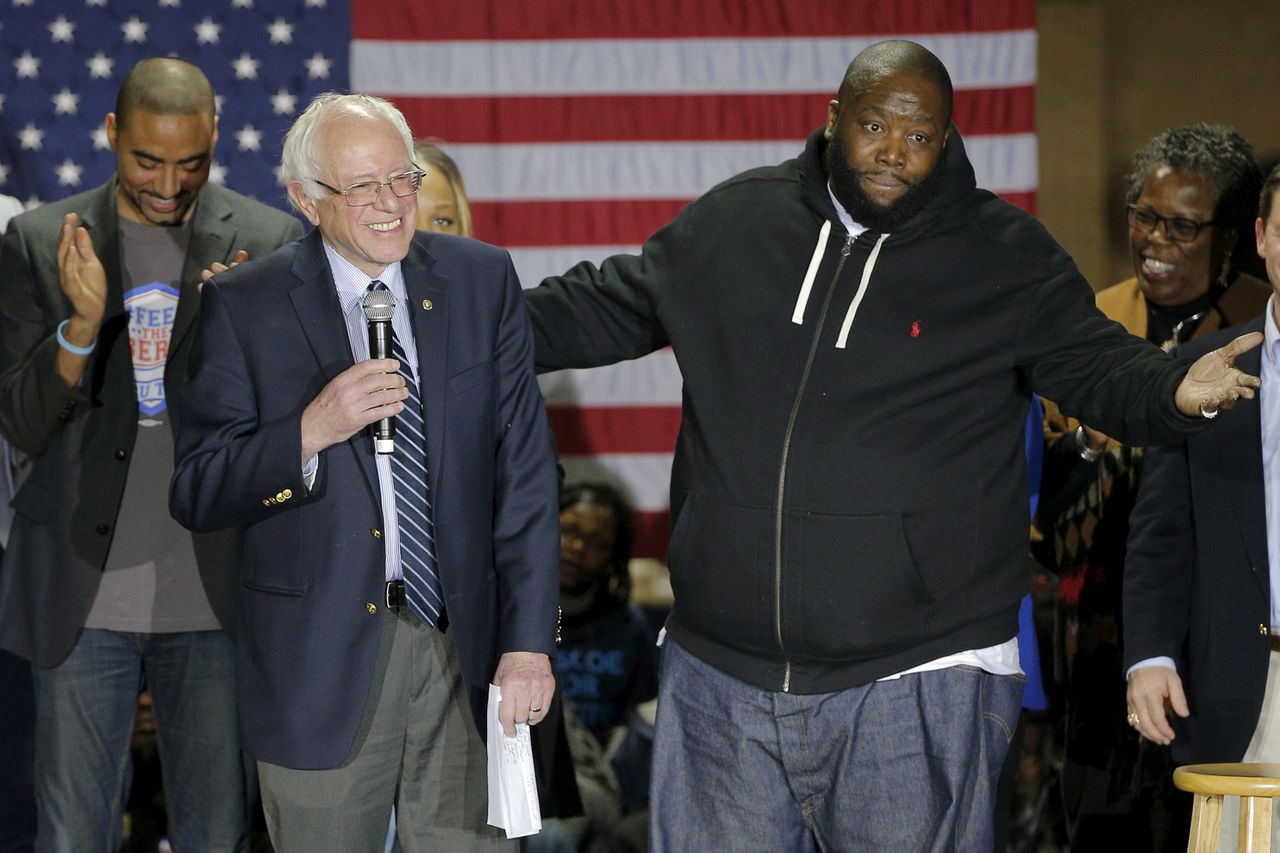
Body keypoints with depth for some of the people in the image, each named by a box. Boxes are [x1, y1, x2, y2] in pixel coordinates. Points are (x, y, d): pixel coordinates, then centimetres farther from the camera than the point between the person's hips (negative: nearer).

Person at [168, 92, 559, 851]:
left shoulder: (482, 281, 3)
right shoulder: (245, 306, -3)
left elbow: (524, 473, 1)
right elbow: (196, 495, -5)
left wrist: (529, 642, -6)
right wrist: (310, 432, -21)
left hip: (466, 646, 2)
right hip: (323, 665, -1)